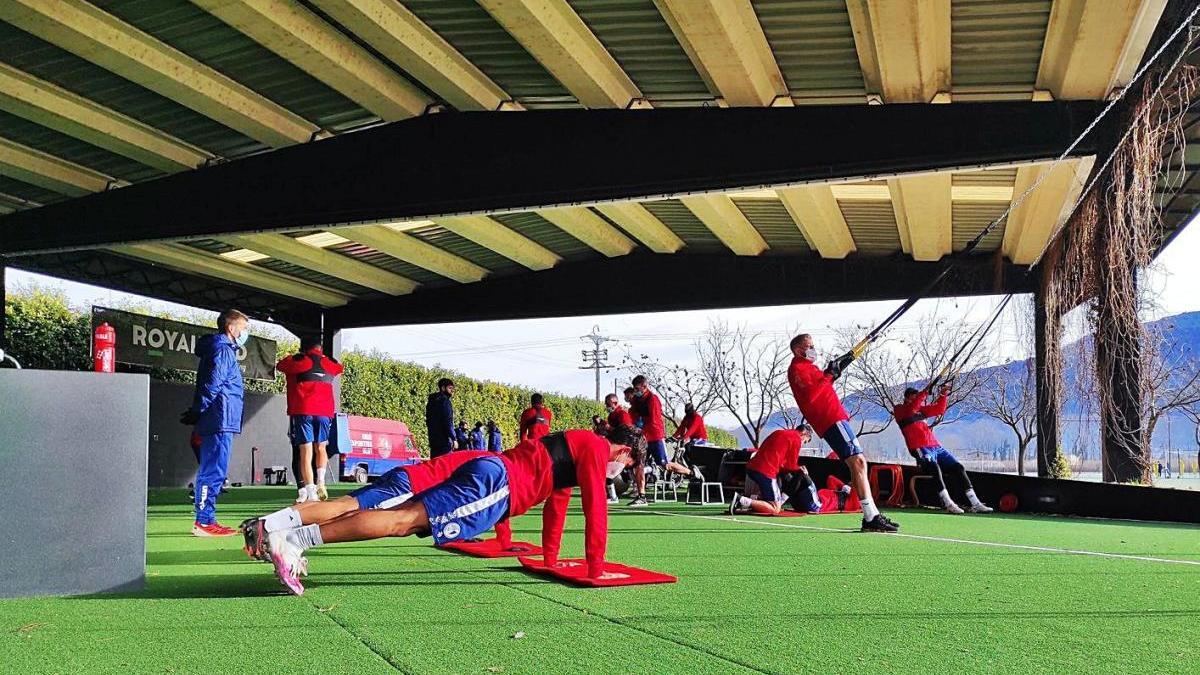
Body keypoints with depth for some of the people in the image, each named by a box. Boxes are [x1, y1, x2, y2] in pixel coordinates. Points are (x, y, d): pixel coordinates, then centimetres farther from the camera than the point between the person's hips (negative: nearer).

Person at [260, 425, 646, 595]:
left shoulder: (575, 448, 31)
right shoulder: (596, 448, 2)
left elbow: (556, 505, 39)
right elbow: (595, 509, -5)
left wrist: (550, 560, 41)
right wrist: (595, 570, -1)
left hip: (486, 476, 9)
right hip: (495, 483, -9)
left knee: (403, 518, 1)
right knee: (402, 520, -19)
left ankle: (290, 535, -7)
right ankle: (292, 540, -31)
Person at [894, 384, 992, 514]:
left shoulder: (920, 409, 25)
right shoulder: (899, 411, 5)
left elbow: (938, 410, 22)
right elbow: (911, 408, -16)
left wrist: (943, 395, 5)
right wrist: (925, 392, -24)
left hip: (937, 447, 8)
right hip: (921, 450, -8)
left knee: (958, 467, -5)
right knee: (935, 468, -34)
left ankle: (975, 504, -7)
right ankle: (948, 504, -39)